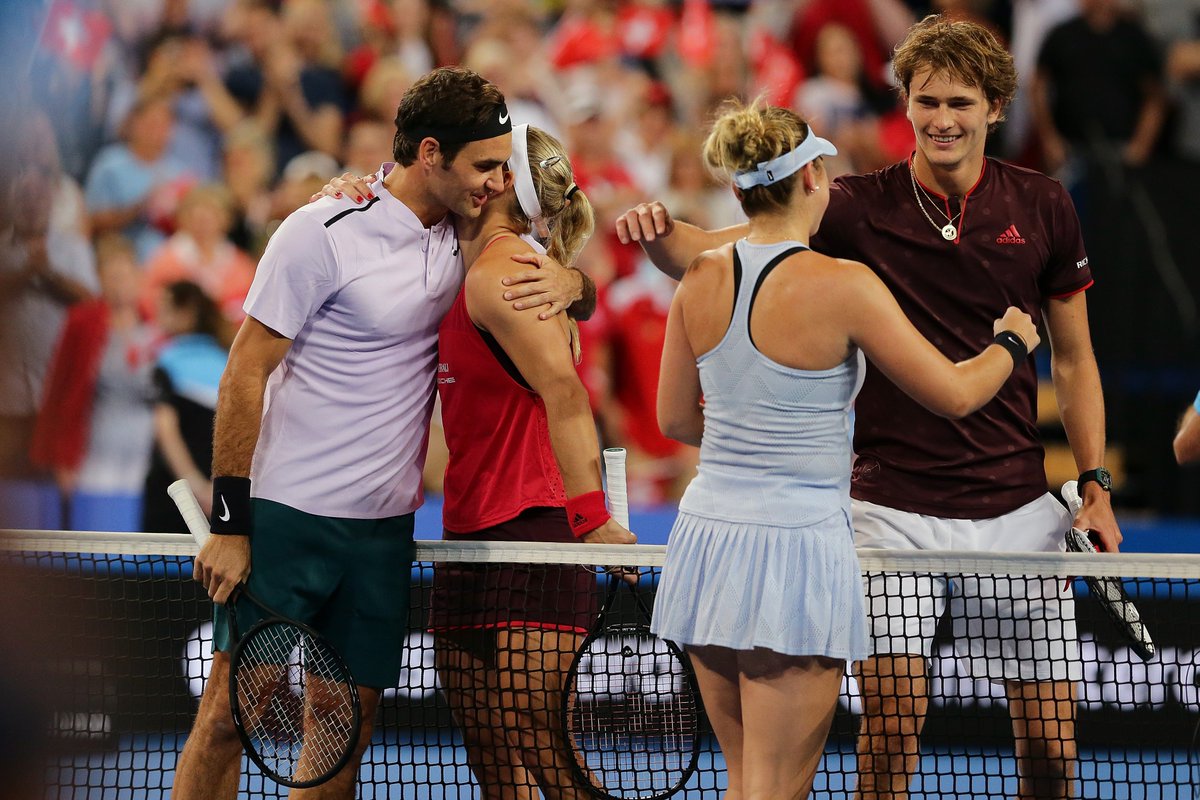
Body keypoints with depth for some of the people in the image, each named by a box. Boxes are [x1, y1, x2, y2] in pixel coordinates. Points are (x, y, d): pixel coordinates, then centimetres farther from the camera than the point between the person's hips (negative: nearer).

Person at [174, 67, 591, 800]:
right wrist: (229, 525, -14)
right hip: (288, 517, -6)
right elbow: (245, 373, -10)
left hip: (386, 524, 6)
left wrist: (570, 282, -9)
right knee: (230, 712, -6)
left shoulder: (461, 237, 6)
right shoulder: (324, 233, -12)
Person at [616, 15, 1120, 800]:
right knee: (891, 716, -13)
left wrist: (1096, 484, 4)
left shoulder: (1042, 207, 2)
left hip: (1017, 507, 2)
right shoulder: (857, 207, -4)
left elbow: (1073, 357, 10)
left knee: (1049, 732, 3)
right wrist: (659, 229, -29)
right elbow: (710, 252, -7)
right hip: (894, 506, -2)